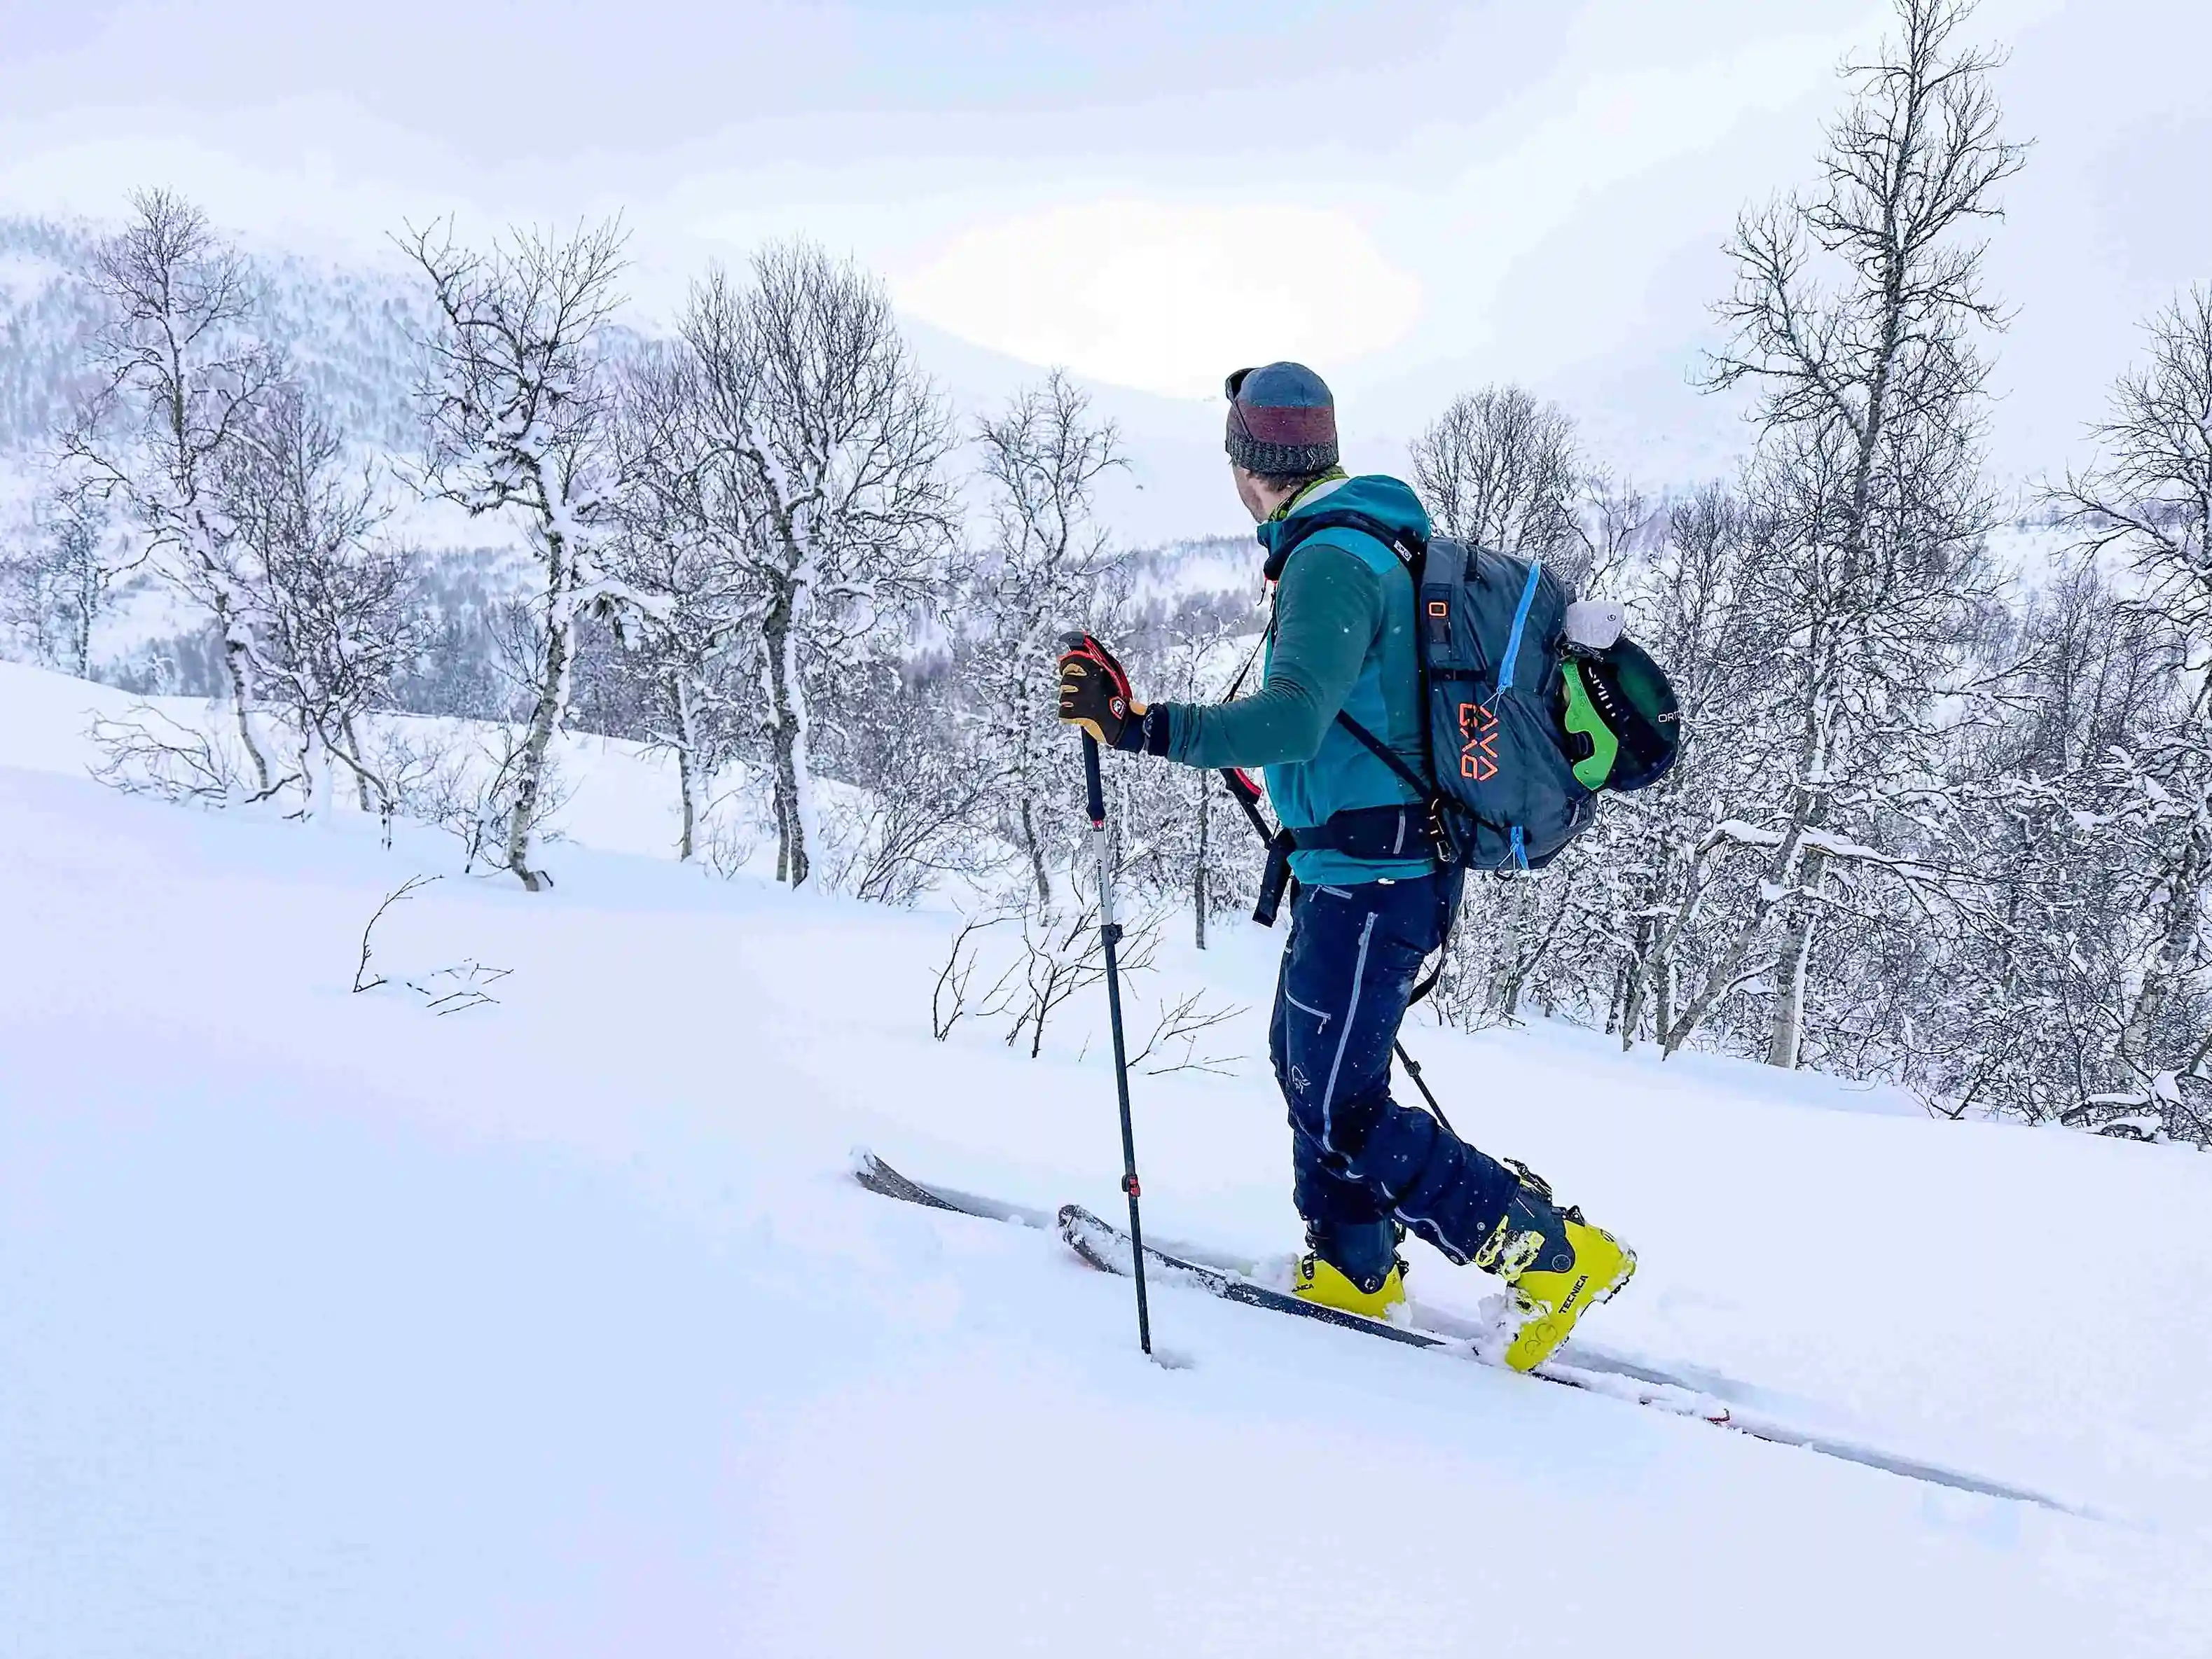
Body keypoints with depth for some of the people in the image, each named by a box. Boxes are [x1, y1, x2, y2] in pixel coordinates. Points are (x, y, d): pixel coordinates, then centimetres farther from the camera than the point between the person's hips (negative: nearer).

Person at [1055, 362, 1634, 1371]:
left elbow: (1291, 719, -32)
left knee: (1341, 1112, -4)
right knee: (1304, 1058, 19)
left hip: (1366, 875, -10)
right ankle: (1352, 1269, 30)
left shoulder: (1329, 558, -19)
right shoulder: (1386, 544, 13)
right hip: (1393, 862, 10)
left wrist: (1138, 727, -36)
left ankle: (1558, 1255, 1)